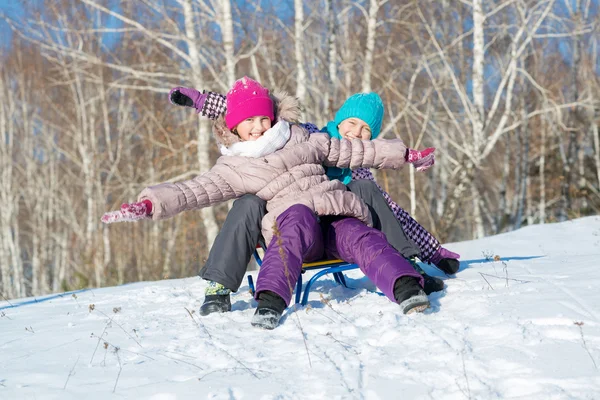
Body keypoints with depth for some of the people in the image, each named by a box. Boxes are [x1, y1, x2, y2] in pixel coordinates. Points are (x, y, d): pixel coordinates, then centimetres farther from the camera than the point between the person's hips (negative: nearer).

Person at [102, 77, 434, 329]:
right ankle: (271, 302, -55)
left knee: (364, 240, -30)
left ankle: (406, 289, -53)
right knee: (298, 217, -39)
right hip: (294, 222, -3)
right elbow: (193, 191, 4)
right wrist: (150, 204, -12)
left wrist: (405, 155, 29)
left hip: (336, 215, 3)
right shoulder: (232, 168, 15)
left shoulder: (302, 140, 24)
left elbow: (355, 151, 28)